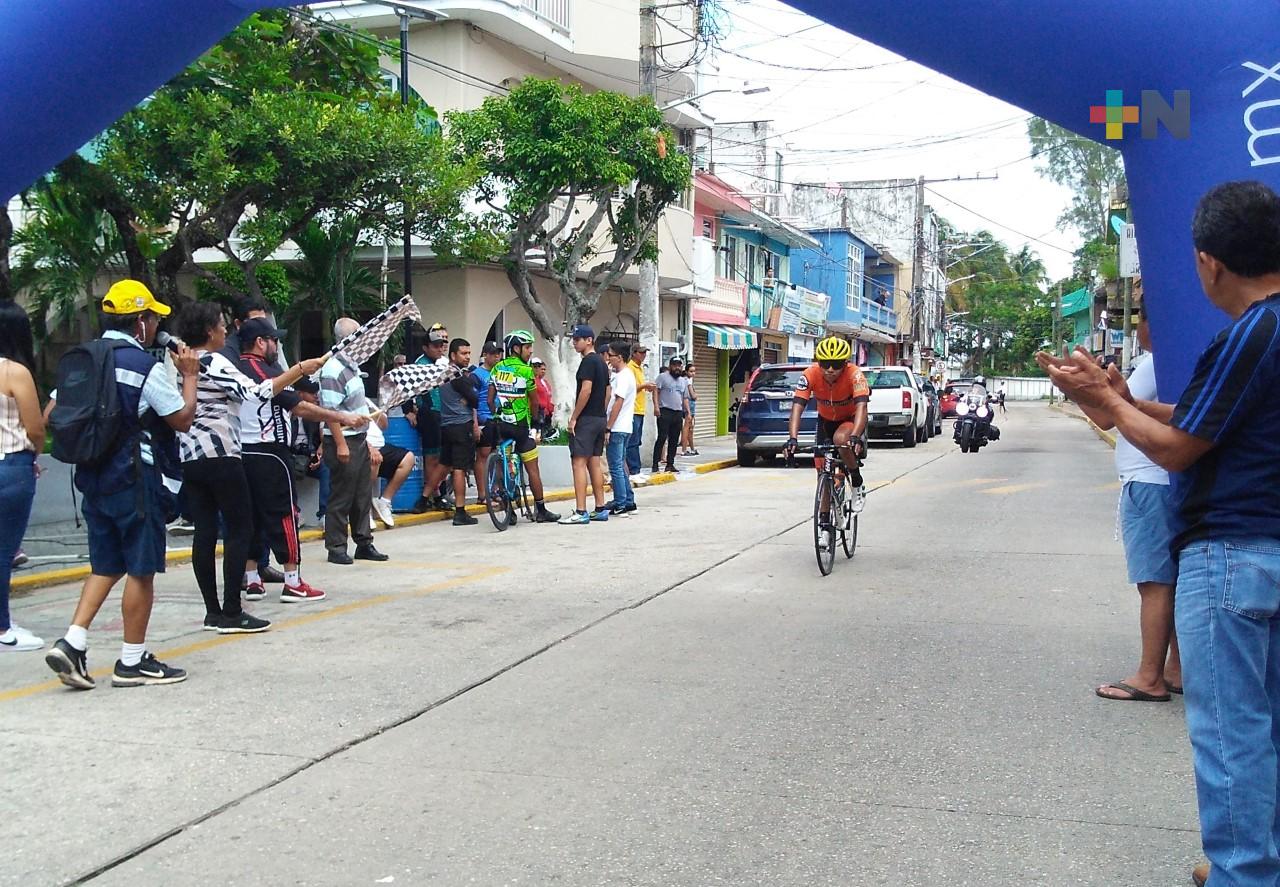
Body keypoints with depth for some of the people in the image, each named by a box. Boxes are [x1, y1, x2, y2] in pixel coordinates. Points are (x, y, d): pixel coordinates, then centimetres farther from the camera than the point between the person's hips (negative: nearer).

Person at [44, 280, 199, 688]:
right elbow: (183, 419, -7)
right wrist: (190, 376, 5)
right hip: (136, 481, -7)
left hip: (94, 480, 7)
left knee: (106, 566, 16)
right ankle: (132, 661, 11)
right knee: (141, 570, 3)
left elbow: (53, 416, 10)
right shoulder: (145, 367, -13)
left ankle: (72, 643, 3)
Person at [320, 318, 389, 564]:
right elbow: (330, 411, -20)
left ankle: (364, 543, 20)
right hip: (343, 441, -9)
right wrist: (341, 444, -23)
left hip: (358, 439, 9)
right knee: (341, 497, -2)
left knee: (363, 496, 12)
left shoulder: (351, 366, 14)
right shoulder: (333, 370, -15)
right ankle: (336, 547, 6)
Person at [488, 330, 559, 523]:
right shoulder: (525, 370, -11)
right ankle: (541, 510, 8)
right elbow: (534, 400, -6)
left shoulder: (497, 368, 6)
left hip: (501, 424, 6)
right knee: (532, 468, 2)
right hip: (521, 424, -6)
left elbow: (490, 400, 5)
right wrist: (535, 419, 10)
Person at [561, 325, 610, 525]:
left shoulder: (588, 361, -12)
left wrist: (573, 418, -16)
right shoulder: (602, 362, 17)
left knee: (579, 463, -9)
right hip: (600, 419, 10)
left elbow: (586, 390, -21)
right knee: (594, 464, 13)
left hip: (586, 419, -10)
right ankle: (600, 509, 15)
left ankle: (581, 512, -13)